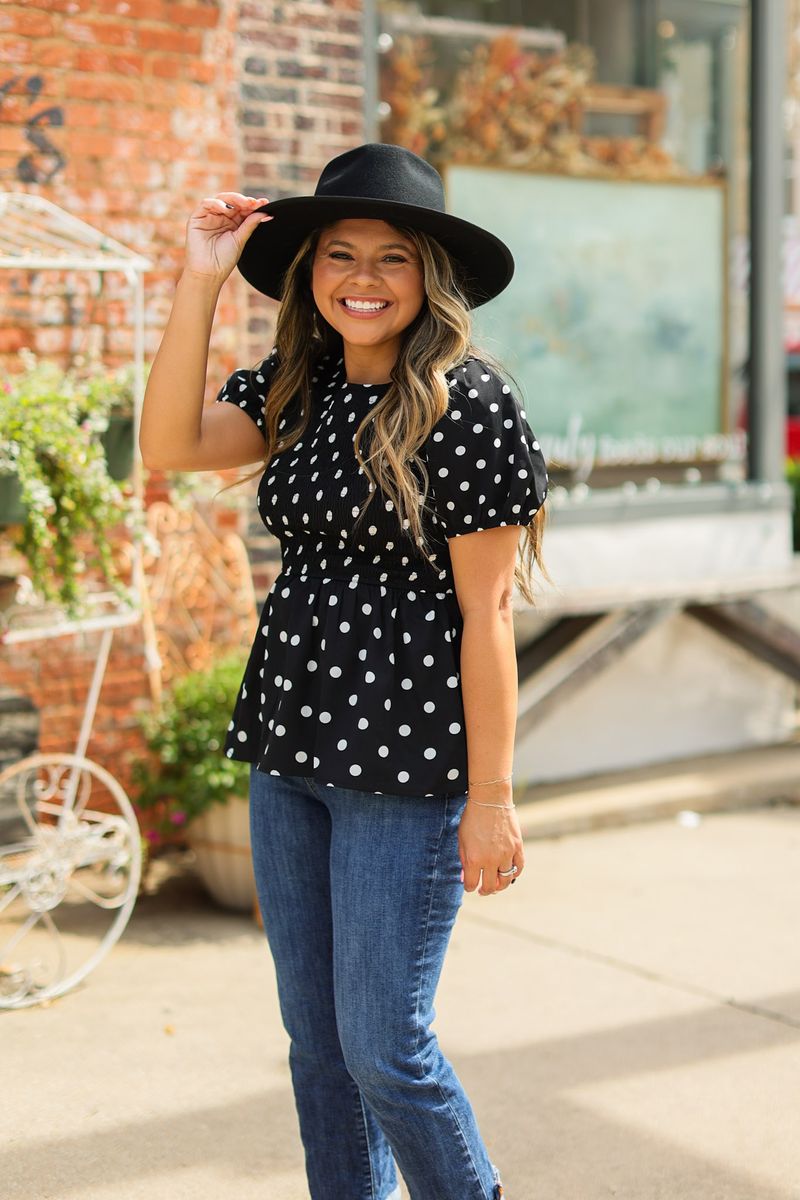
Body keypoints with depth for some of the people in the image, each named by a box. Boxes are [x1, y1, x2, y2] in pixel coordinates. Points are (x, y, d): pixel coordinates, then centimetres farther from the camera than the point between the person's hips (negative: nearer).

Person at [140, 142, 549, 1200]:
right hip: (289, 748, 7)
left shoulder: (468, 405, -11)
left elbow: (485, 612, -12)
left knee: (383, 1048, -1)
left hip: (405, 765, -7)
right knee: (315, 1037, 15)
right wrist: (201, 282, -9)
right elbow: (171, 445, -7)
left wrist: (490, 796, -12)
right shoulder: (297, 388, 7)